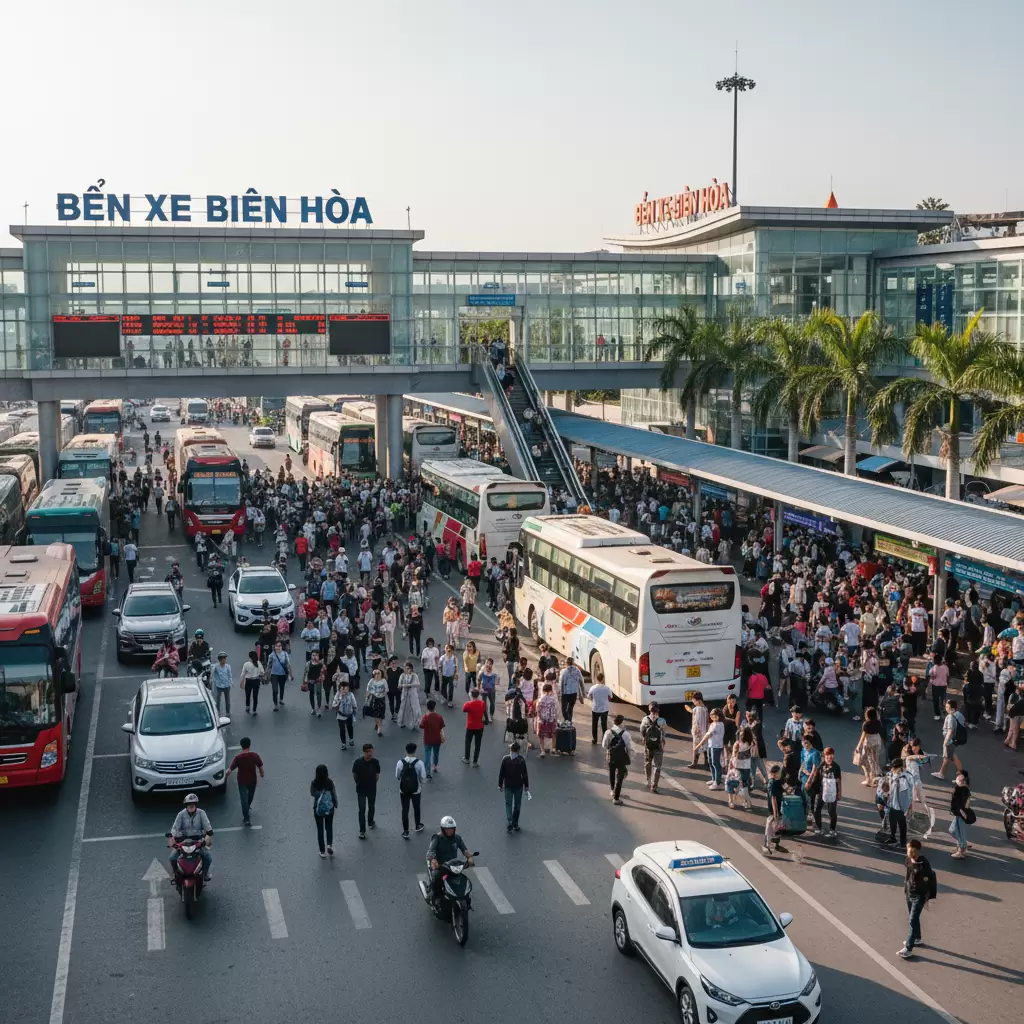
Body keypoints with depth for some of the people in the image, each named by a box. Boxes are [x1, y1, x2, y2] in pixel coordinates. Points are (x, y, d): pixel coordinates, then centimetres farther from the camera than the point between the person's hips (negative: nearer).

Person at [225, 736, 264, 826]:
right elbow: (260, 767, -8)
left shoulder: (238, 757, -22)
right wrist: (262, 774, 13)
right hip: (252, 780, 2)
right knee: (250, 795, 29)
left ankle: (246, 819, 2)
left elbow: (230, 769, -19)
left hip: (242, 781, -2)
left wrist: (225, 777, -1)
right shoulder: (255, 755, -18)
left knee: (244, 799, 5)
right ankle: (248, 807, 54)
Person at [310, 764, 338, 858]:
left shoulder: (314, 783, -16)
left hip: (318, 809, -1)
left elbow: (312, 793, -1)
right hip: (329, 808, 1)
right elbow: (334, 794, -6)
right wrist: (335, 805, 9)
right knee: (329, 827, 18)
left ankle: (322, 851, 17)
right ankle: (330, 844, -4)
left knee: (320, 829, 12)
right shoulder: (329, 782, -13)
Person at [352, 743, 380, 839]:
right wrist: (359, 783, 7)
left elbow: (377, 775, 1)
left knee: (371, 807, 21)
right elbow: (354, 774, -4)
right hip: (361, 790, -2)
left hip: (372, 789, 2)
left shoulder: (375, 762, -15)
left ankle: (370, 822, 46)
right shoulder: (358, 762, -20)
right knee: (362, 810, 0)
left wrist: (372, 783, 8)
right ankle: (362, 831, 8)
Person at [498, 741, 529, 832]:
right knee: (517, 805, 14)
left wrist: (500, 784, 6)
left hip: (508, 785, 0)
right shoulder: (521, 759, -14)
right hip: (518, 785, 0)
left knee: (508, 804, 7)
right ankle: (515, 824, 21)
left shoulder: (505, 759, -10)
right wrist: (526, 785, 2)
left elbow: (501, 773, -5)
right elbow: (524, 773, -9)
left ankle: (509, 823, -8)